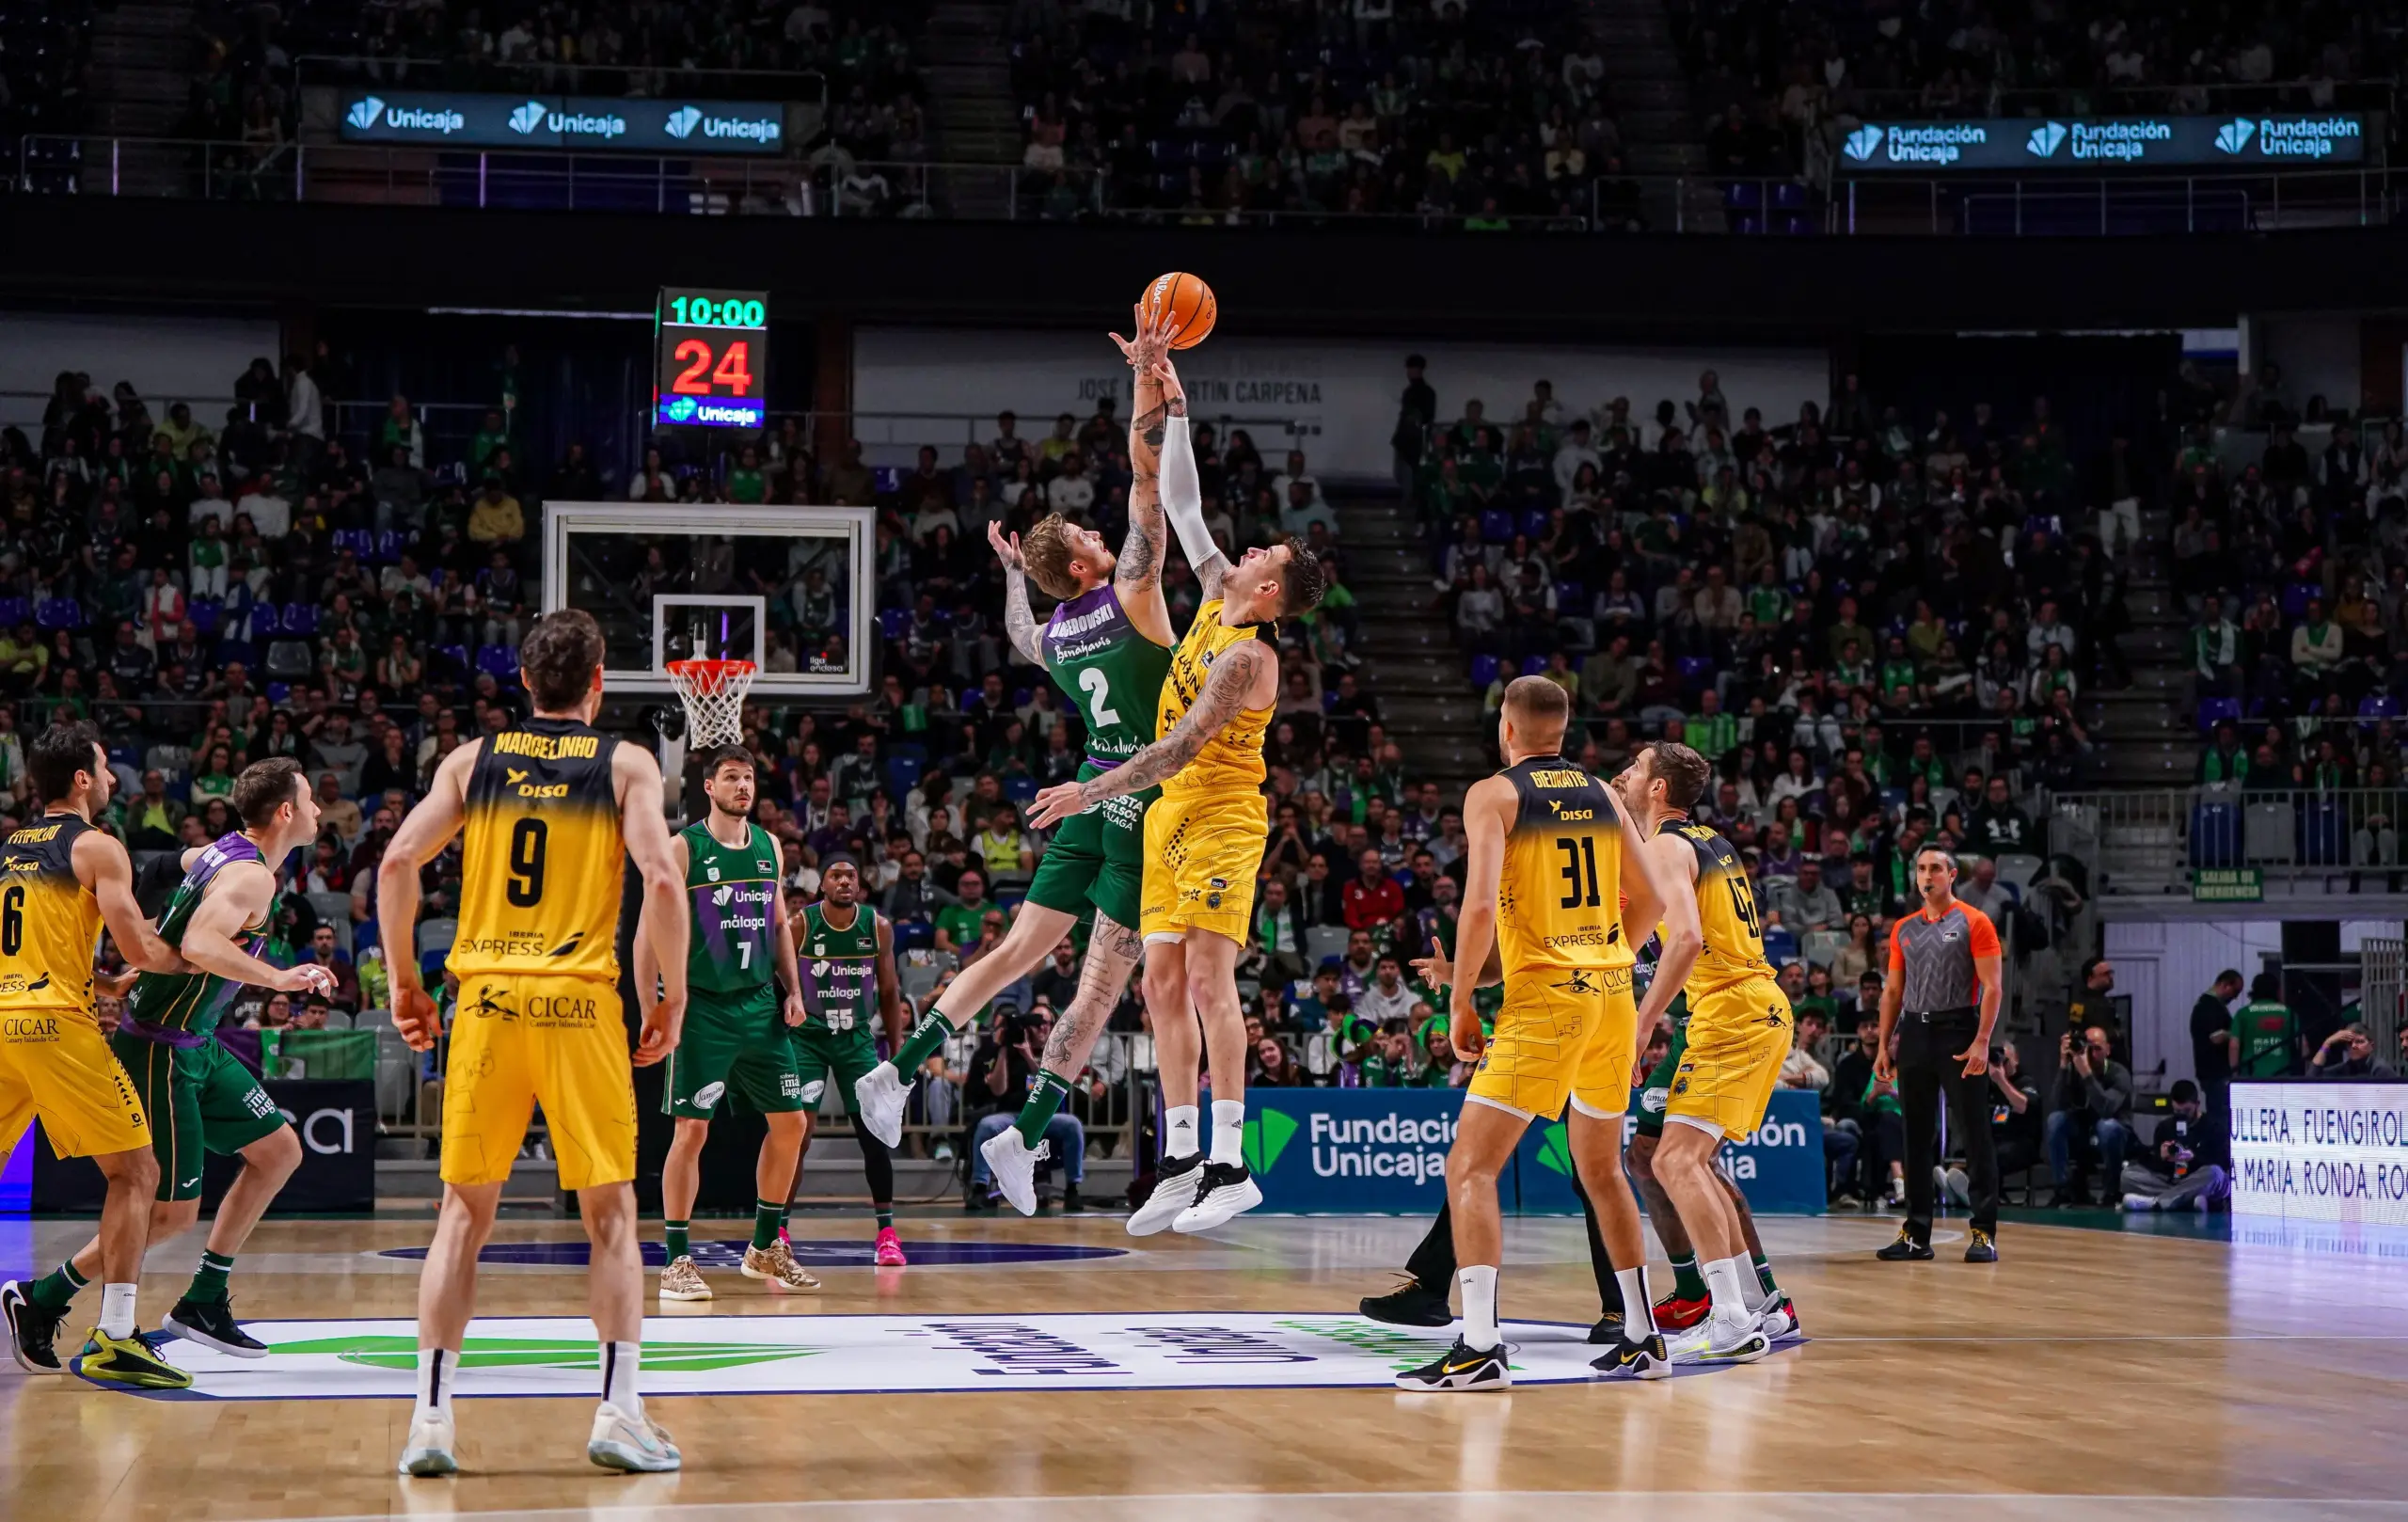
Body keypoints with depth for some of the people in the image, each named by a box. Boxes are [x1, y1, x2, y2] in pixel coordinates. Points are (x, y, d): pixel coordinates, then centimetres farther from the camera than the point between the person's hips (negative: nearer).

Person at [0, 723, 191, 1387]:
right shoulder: (97, 847, -1)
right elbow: (139, 949, -9)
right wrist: (192, 957, 11)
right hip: (55, 1023, -7)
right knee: (135, 1173, 0)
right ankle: (113, 1341, -8)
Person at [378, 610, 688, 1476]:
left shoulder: (473, 760, 10)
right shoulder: (626, 765, 4)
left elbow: (397, 865, 2)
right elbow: (662, 879, -9)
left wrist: (403, 983, 10)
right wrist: (672, 995, 0)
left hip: (486, 1002, 2)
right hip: (580, 1004, -2)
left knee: (464, 1211, 8)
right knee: (610, 1213, 8)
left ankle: (430, 1418, 3)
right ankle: (619, 1413, 2)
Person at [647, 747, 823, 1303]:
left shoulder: (768, 845, 9)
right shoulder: (682, 848, -8)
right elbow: (649, 934, -9)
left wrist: (792, 991, 7)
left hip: (760, 1005, 6)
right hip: (703, 1007, -6)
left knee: (789, 1122, 8)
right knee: (691, 1130, -8)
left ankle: (765, 1247, 22)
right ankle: (676, 1261, -1)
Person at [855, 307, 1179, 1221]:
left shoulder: (1052, 633, 8)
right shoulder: (1130, 598, -10)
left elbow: (1019, 638, 35)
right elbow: (1148, 478, -15)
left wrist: (1011, 570, 41)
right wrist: (1148, 378, -14)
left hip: (1091, 802, 7)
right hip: (1147, 808, -7)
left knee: (1019, 952, 14)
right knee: (1103, 982, -4)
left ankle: (898, 1071, 8)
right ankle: (1025, 1136, -9)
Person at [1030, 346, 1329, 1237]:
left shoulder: (1245, 655, -16)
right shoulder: (1217, 597, 9)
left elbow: (1182, 747, -22)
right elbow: (1183, 510, 17)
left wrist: (1090, 793, -23)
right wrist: (1174, 412, 12)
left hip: (1219, 815, -9)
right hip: (1172, 818, 9)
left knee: (1208, 978, -17)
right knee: (1163, 984, 5)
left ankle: (1229, 1165, -21)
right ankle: (1180, 1162, 7)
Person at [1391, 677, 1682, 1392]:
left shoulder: (1493, 795, -4)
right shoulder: (1601, 794, 13)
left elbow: (1481, 907, -15)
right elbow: (1652, 898, 15)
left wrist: (1460, 1002, -6)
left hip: (1543, 1003, -6)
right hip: (1612, 995, 7)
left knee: (1470, 1167, -6)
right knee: (1601, 1168, 21)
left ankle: (1480, 1346, -19)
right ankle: (1642, 1339, 25)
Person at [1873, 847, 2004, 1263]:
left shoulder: (1974, 923, -2)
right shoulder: (1904, 928, 14)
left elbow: (1991, 988, -7)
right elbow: (1892, 991, 18)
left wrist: (1981, 1042, -17)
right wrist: (1884, 1046, 10)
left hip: (1958, 1031, -5)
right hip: (1914, 1034, 5)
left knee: (1974, 1135, -5)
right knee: (1916, 1138, 6)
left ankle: (1985, 1233, -3)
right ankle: (1916, 1235, 10)